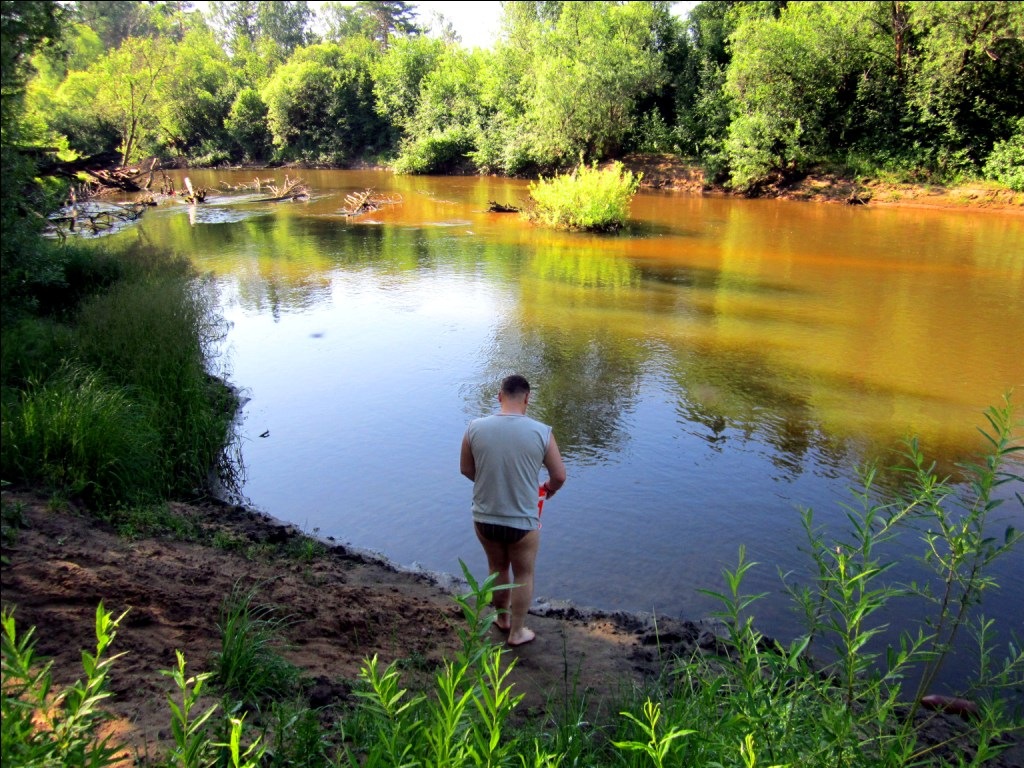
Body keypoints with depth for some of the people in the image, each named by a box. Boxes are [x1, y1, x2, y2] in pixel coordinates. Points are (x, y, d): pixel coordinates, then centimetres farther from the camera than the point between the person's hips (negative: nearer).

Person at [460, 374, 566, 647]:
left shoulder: (475, 427, -11)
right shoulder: (541, 432, -15)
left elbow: (466, 469, 3)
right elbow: (559, 476, -6)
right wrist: (549, 490, 17)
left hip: (484, 518, 3)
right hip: (522, 522, -3)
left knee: (497, 568, 27)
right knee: (523, 575, 21)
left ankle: (502, 617, 48)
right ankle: (517, 632, 35)